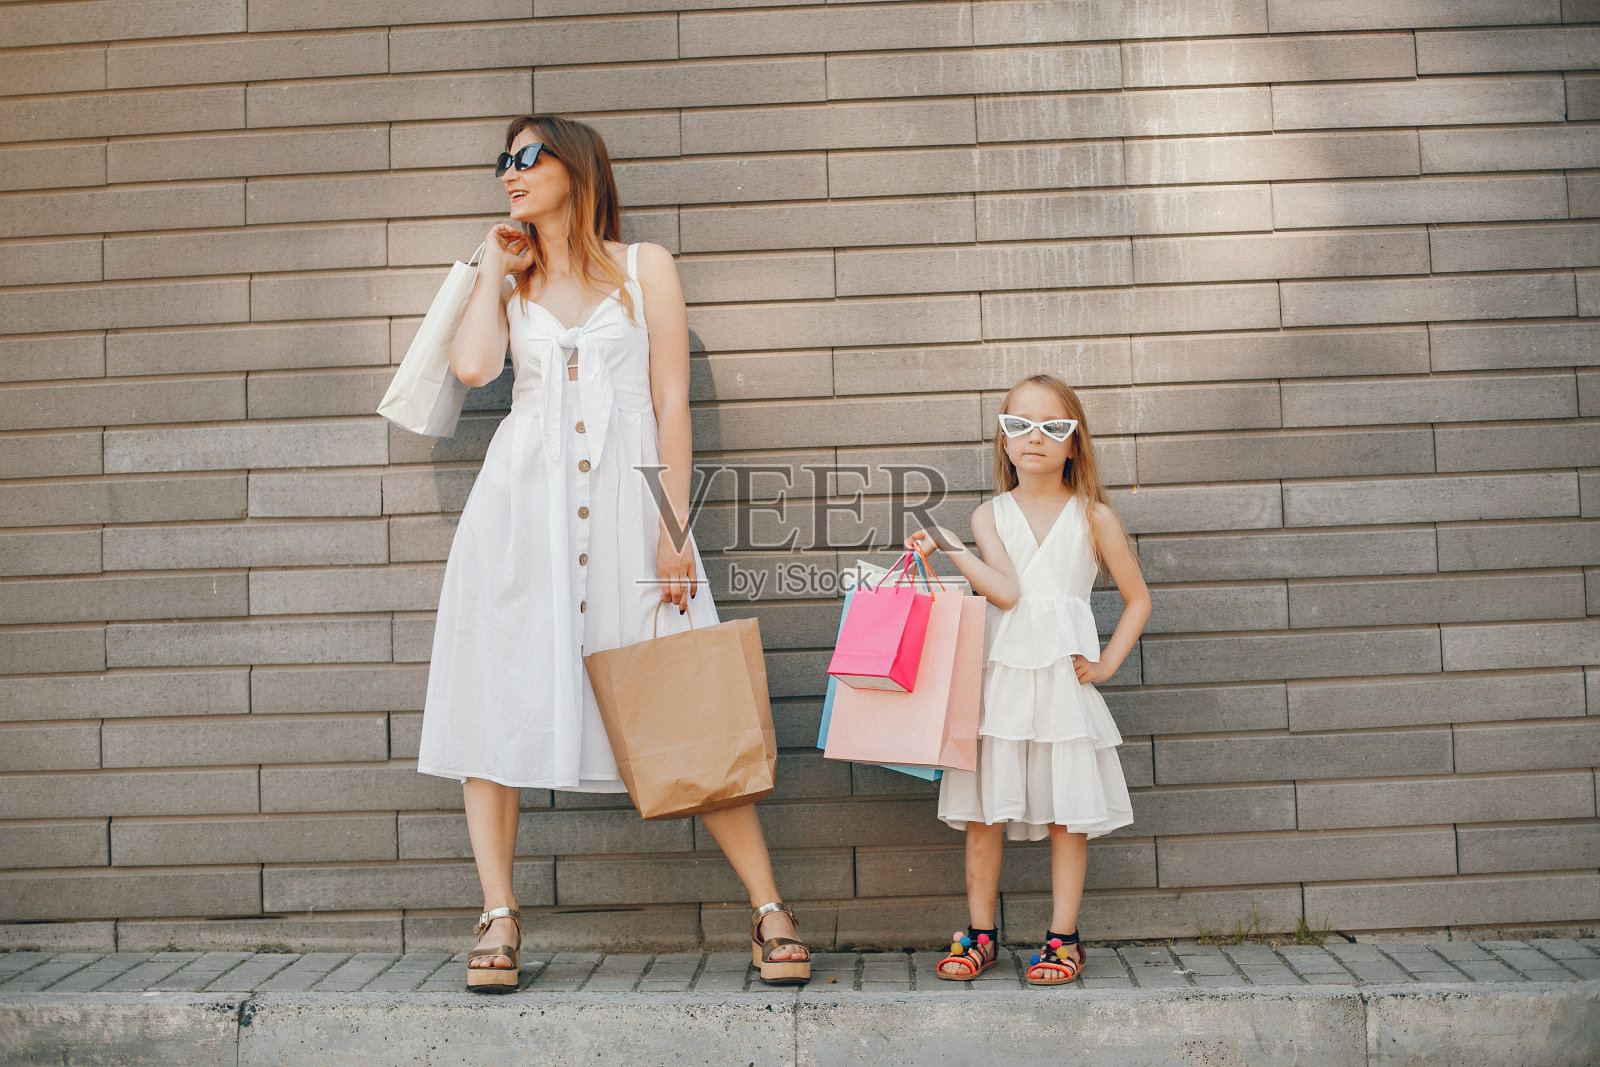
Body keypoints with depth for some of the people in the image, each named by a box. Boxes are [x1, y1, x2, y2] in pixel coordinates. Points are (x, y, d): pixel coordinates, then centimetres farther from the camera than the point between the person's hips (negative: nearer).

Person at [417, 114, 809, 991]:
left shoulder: (644, 268, 10)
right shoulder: (510, 280, 17)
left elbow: (672, 404, 2)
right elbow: (471, 364, -5)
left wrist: (674, 528, -6)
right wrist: (494, 268, 7)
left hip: (625, 500, -2)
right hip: (524, 499, 3)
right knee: (495, 695, -2)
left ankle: (769, 910, 5)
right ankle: (499, 918, 9)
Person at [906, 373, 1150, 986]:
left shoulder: (1093, 516, 6)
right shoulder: (991, 516, 8)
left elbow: (1138, 599, 11)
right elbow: (1006, 590, -9)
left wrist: (1106, 664, 1)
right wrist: (949, 549, -19)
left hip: (1064, 681, -1)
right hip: (1000, 678, 1)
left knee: (1067, 813, 2)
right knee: (982, 811, 3)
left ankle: (1062, 939, 14)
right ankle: (980, 935, 16)